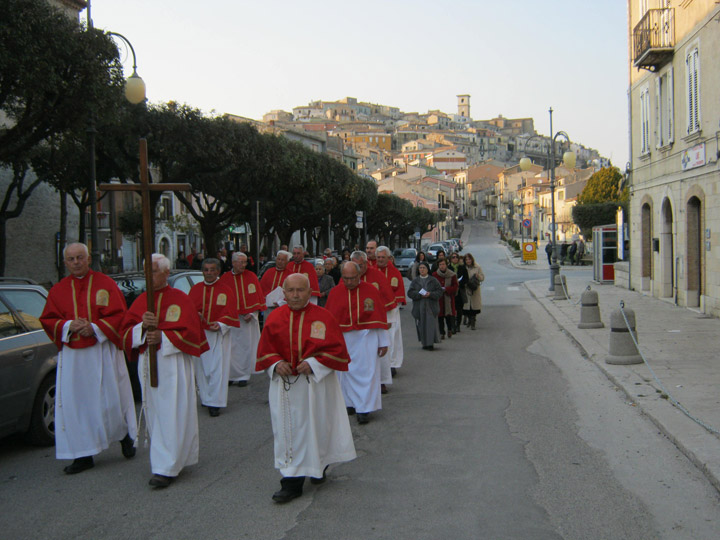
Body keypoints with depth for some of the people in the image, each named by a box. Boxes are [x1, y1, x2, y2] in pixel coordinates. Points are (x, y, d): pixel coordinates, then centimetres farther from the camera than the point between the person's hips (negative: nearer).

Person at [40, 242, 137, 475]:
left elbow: (119, 315, -4)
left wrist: (95, 328, -17)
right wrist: (68, 325, -11)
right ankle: (84, 455, 8)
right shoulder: (58, 290, 9)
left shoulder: (105, 284, 1)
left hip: (102, 351, -3)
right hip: (72, 355, 3)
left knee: (111, 399, 3)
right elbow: (48, 320, 7)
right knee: (75, 403, 1)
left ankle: (125, 436, 29)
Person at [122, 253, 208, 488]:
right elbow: (126, 334, 6)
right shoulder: (140, 301, 11)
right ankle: (174, 458, 22)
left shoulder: (181, 299, -2)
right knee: (154, 414, 9)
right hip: (147, 363, 5)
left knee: (171, 415, -7)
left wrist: (163, 337, -20)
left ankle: (166, 468, -6)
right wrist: (142, 326, -15)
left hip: (173, 362, -5)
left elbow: (190, 333, -7)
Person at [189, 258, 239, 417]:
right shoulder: (195, 289, 9)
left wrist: (220, 324, -21)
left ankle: (215, 403, -1)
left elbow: (230, 313, -4)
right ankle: (205, 398, 20)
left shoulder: (225, 291, -1)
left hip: (218, 334, -3)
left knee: (217, 369, -6)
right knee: (201, 368, 8)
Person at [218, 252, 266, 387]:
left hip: (247, 318, 0)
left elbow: (257, 297, 1)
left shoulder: (251, 276, 0)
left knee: (246, 347, 4)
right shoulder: (224, 278, 2)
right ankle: (230, 376, 8)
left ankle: (243, 376, 12)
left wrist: (252, 314, -8)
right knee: (230, 348, -1)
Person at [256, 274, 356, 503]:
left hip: (316, 382, -2)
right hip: (284, 384, 2)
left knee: (317, 428, 9)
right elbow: (265, 349, 9)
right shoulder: (275, 318, 2)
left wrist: (313, 363, -17)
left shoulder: (323, 317, -6)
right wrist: (276, 364, -11)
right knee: (287, 432, 2)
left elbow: (337, 349, -5)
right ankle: (292, 482, 9)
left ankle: (319, 467, 35)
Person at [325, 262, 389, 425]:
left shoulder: (371, 291, -4)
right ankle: (350, 403, 21)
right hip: (343, 339, 2)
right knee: (346, 371, 8)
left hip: (366, 338, -2)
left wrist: (383, 342, -1)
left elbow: (380, 318, -1)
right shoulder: (335, 293, 0)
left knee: (366, 372, -3)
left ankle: (364, 409, 0)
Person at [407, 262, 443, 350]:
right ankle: (424, 343, 14)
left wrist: (430, 294, -16)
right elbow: (410, 292, 0)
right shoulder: (415, 281, 9)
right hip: (419, 307, 2)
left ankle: (430, 343, -4)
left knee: (431, 325, -8)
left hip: (431, 307, -2)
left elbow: (439, 291, 0)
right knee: (421, 325, 3)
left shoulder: (433, 280, 5)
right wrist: (420, 295, -15)